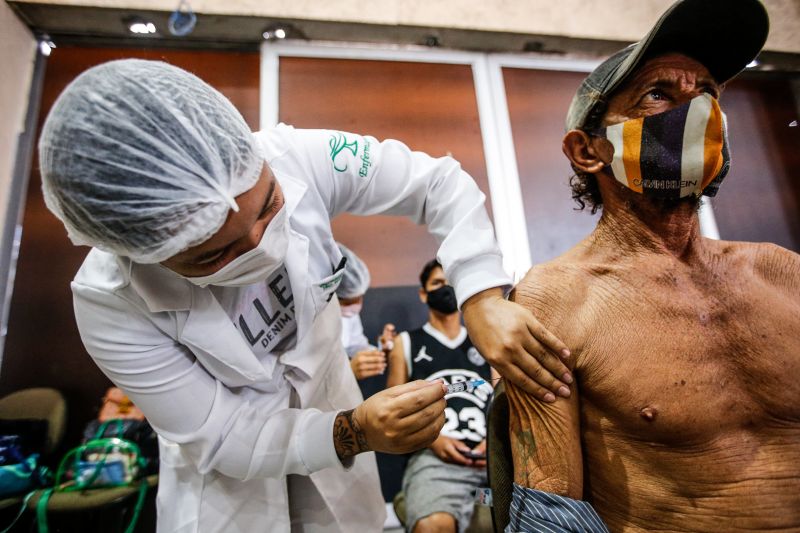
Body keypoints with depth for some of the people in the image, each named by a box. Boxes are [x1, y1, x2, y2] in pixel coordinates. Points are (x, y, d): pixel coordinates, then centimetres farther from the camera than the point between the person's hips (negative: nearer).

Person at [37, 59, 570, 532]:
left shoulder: (300, 158, -29)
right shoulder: (110, 302, -29)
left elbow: (440, 183, -21)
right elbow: (221, 437, -23)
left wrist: (484, 300, -34)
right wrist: (354, 433, -37)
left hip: (327, 397, 3)